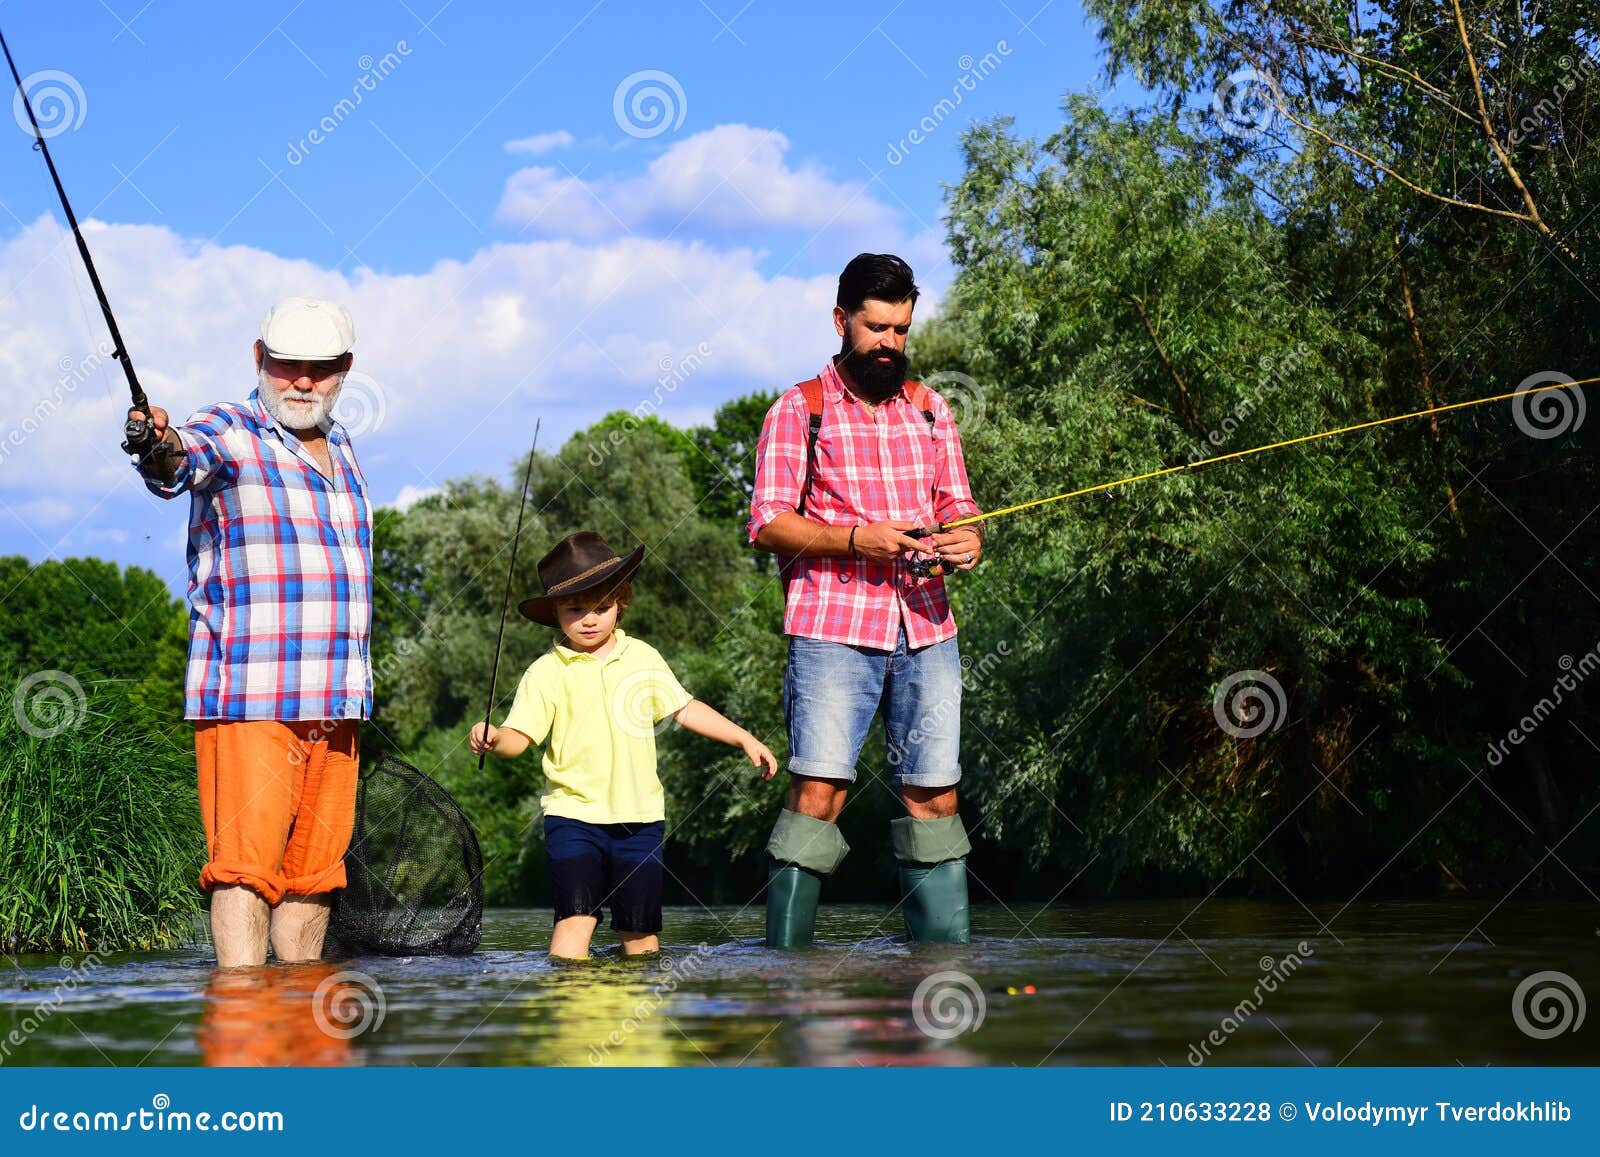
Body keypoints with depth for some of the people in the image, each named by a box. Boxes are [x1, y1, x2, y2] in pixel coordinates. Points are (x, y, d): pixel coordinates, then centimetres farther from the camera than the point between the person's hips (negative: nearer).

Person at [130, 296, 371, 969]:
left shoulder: (340, 449, 19)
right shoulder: (227, 433, -2)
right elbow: (187, 461, -27)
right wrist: (160, 450, -51)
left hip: (335, 704, 7)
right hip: (249, 698, -7)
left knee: (314, 865, 8)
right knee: (247, 861, -13)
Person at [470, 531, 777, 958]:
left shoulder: (643, 657, 8)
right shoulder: (547, 672, -3)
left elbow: (684, 709, 18)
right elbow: (519, 737, -10)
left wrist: (745, 739, 16)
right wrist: (493, 738, -32)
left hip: (640, 817, 3)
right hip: (574, 814, -3)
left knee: (639, 928, 7)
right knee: (577, 915, -16)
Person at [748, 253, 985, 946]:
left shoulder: (929, 410, 19)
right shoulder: (800, 411, 4)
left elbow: (958, 508, 18)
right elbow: (768, 523, -3)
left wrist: (970, 540, -6)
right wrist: (856, 538, -17)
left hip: (926, 629, 4)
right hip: (832, 629, -4)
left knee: (934, 795, 2)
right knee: (818, 791, -12)